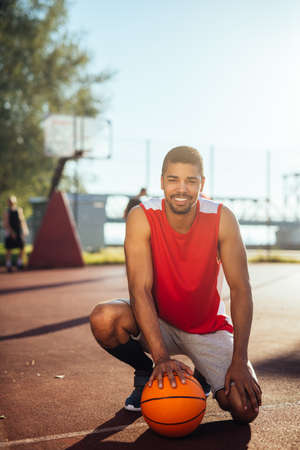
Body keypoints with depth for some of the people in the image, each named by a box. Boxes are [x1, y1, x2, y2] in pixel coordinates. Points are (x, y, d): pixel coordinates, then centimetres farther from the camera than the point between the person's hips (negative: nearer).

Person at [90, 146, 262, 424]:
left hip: (208, 328, 0)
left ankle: (203, 377, 19)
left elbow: (241, 289, -16)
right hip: (157, 322, 0)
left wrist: (239, 362, -22)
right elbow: (140, 289, -25)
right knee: (103, 319, -31)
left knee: (246, 409, -18)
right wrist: (161, 357, -34)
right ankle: (146, 373, 2)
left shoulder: (221, 218, -17)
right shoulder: (142, 218, -20)